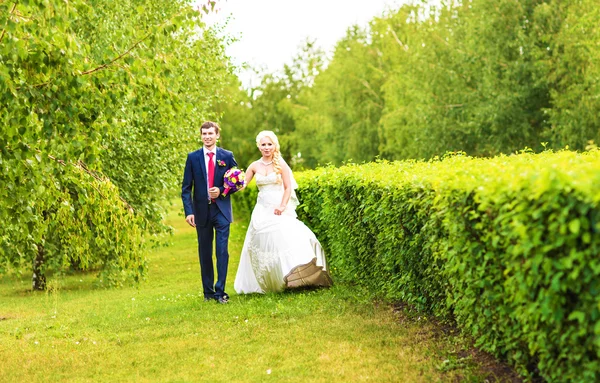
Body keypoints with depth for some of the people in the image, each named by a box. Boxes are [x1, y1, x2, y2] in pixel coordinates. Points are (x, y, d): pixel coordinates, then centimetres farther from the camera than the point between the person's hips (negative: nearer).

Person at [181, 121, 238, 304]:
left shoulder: (227, 156, 2)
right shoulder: (193, 157, 3)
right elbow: (186, 188, 2)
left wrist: (221, 191, -12)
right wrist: (189, 211, -9)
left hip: (222, 211, -1)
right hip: (202, 211, 1)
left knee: (222, 251, -6)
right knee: (204, 253, 9)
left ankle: (220, 291, -1)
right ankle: (208, 291, 19)